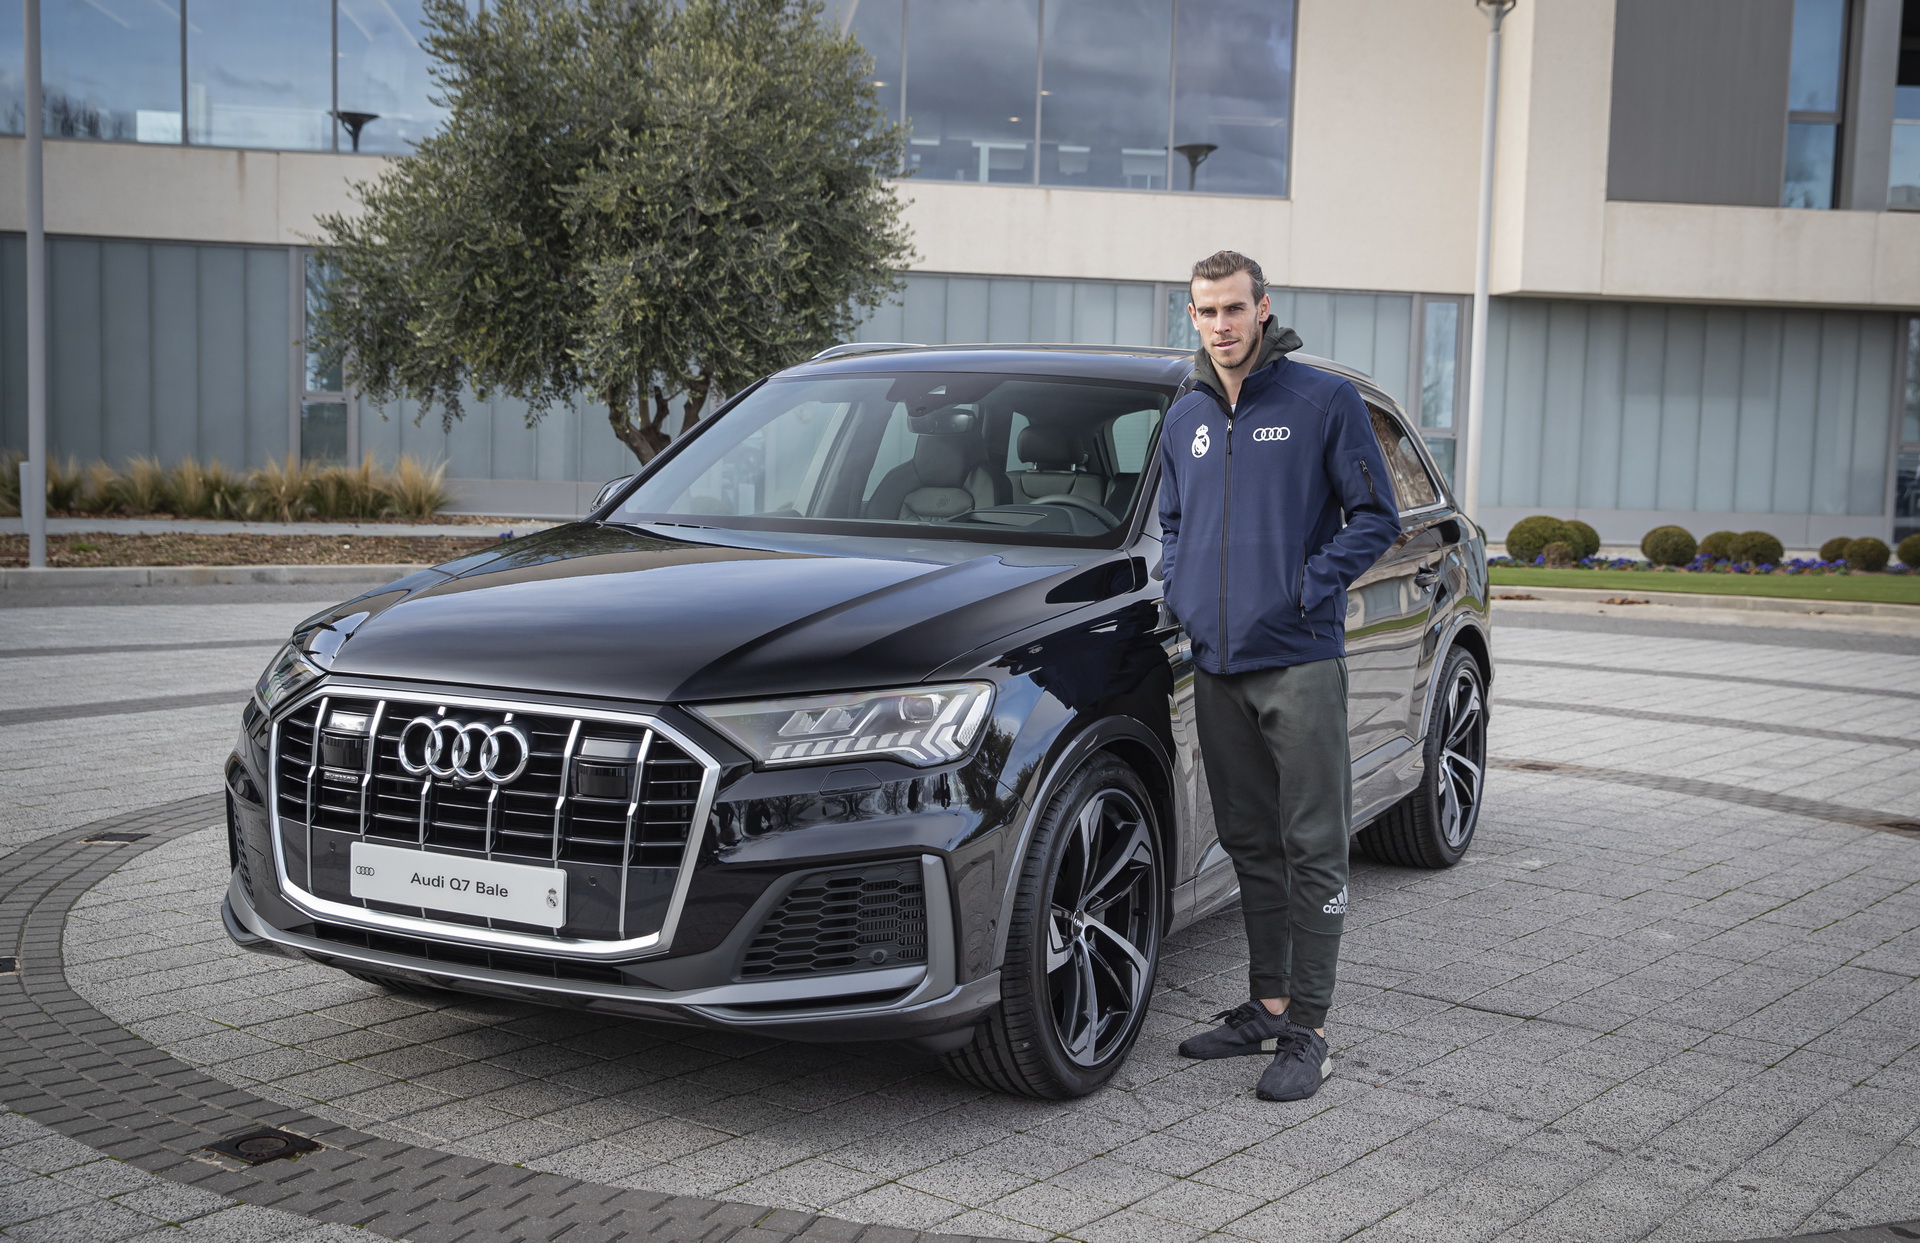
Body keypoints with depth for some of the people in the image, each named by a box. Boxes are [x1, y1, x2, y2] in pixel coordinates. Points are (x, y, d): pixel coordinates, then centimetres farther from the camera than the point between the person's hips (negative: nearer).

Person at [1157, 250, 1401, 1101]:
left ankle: (1308, 1032, 2)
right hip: (1216, 666, 6)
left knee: (1313, 849, -2)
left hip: (1299, 662, -6)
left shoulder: (1323, 401, -3)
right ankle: (1266, 1006, 24)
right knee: (1249, 845, 13)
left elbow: (1376, 517, -3)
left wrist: (1307, 588, -12)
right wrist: (1178, 593, 8)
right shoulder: (1185, 419, 14)